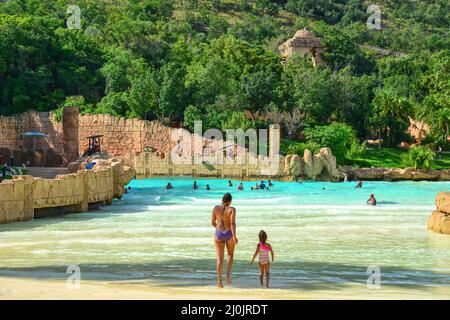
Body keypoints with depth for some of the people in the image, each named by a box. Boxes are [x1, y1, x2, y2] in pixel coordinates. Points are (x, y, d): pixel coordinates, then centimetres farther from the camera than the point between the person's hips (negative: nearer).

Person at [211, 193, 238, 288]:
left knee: (220, 258, 6)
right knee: (230, 254, 23)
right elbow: (233, 223, -20)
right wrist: (234, 236, -23)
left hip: (218, 234, 2)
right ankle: (228, 274, 6)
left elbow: (212, 222, 5)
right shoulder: (232, 210, -9)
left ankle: (219, 281, -4)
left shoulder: (216, 208, 0)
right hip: (229, 234, -1)